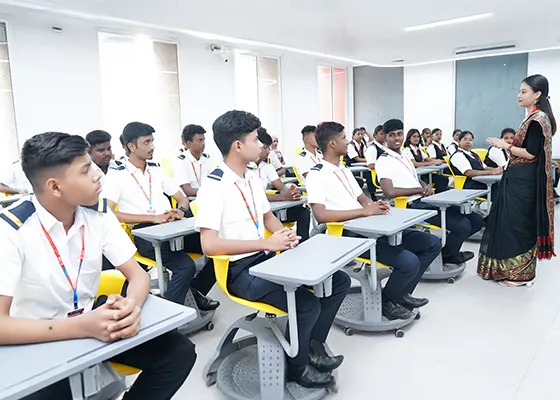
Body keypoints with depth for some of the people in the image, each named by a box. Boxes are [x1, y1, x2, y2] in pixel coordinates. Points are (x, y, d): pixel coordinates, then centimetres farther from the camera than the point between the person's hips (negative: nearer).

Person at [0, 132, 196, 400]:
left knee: (179, 352, -12)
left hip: (89, 324, 4)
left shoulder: (98, 213, -8)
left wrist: (132, 305, -29)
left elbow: (137, 275, -6)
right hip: (37, 342, -4)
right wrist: (83, 326, -36)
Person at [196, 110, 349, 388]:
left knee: (339, 281, 4)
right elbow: (209, 245, -25)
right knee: (307, 304, -27)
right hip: (239, 270, -8)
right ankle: (298, 366, 3)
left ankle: (312, 346, 19)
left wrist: (285, 235, -4)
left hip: (267, 259, 9)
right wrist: (267, 243, -24)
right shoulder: (214, 187, -17)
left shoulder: (252, 178, 10)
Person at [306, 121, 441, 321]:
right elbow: (320, 215, -22)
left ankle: (401, 293, 19)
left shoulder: (344, 169, 19)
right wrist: (363, 211, -23)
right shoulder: (316, 175, -10)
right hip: (348, 235, -9)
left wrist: (374, 205, -4)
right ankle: (386, 301, 4)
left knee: (432, 244, 7)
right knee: (409, 262, -26)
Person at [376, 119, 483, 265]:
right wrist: (420, 190, -12)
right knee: (463, 225, -20)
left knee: (477, 220, 6)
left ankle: (449, 247, 22)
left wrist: (427, 186, 0)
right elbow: (390, 192, -22)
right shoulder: (383, 161, -9)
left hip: (427, 201, 9)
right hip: (413, 206, -9)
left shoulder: (404, 157, 20)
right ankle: (444, 255, 8)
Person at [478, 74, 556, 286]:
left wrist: (505, 146, -13)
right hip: (519, 179, 10)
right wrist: (507, 144, 11)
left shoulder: (538, 119, -16)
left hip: (524, 180, -10)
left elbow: (531, 153, -21)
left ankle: (520, 274, 9)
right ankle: (516, 270, 23)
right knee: (513, 222, 13)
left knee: (517, 223, -3)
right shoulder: (534, 117, 14)